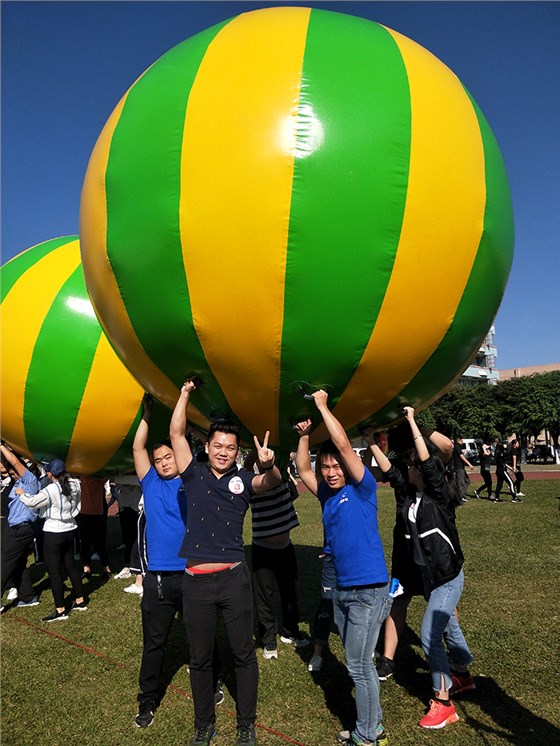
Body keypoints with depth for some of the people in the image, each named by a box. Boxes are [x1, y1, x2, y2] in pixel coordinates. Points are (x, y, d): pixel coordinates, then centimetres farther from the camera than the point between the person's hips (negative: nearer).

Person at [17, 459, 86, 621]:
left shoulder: (51, 490, -21)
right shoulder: (74, 485, -3)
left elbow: (32, 502, -14)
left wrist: (22, 493, 5)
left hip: (53, 533, -7)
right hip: (69, 530, 7)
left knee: (54, 570, 2)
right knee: (70, 565, 18)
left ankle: (60, 610, 7)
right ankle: (80, 600, 27)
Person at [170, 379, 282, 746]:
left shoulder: (243, 479, 0)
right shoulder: (194, 473, 3)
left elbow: (272, 482, -20)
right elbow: (176, 433, -3)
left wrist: (269, 465, -42)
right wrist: (186, 392, -6)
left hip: (234, 578, -1)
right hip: (197, 580, 1)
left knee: (244, 654, 10)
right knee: (200, 658, 15)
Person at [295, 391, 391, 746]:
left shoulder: (362, 489, -11)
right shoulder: (328, 494, 7)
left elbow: (343, 444, -21)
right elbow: (303, 470, 16)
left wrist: (322, 405, -15)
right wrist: (304, 435, 6)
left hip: (369, 590, -7)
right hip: (342, 590, 8)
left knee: (358, 664, 1)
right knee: (359, 663, 17)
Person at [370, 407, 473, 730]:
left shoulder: (439, 494, -18)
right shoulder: (409, 494, -2)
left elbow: (427, 459, -30)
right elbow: (388, 470, 0)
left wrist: (412, 421, -26)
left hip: (448, 576, -7)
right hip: (426, 574, 7)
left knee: (430, 634, -8)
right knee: (448, 627, 24)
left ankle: (444, 703, 6)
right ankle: (462, 676, 46)